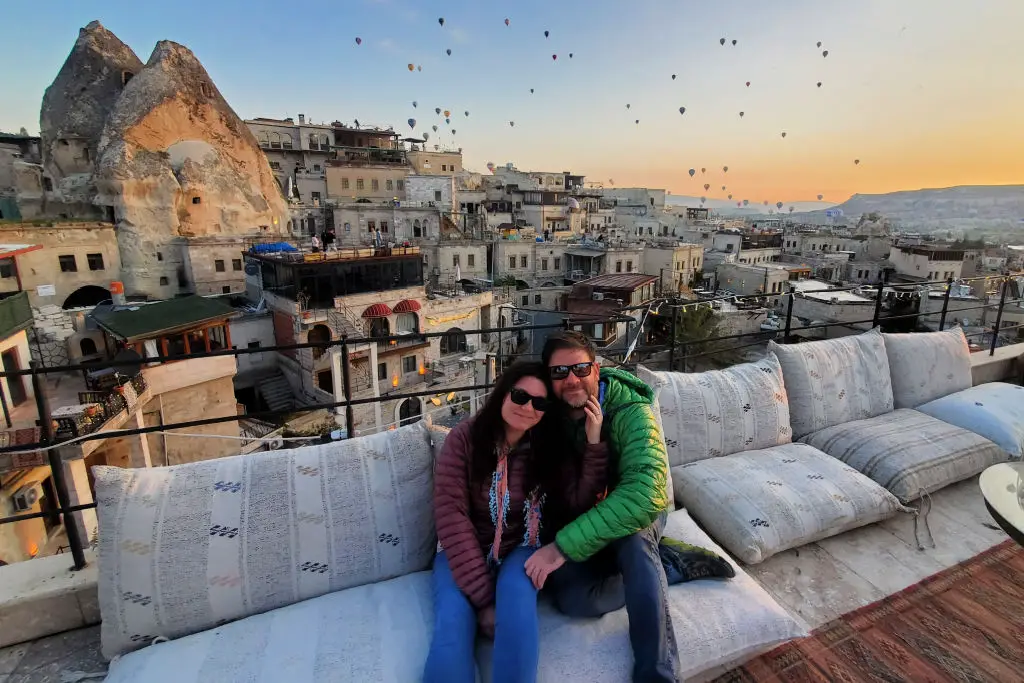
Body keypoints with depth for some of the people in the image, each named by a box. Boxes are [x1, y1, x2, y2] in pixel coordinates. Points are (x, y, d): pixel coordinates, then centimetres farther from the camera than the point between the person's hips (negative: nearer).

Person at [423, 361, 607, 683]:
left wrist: (594, 443, -23)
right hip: (464, 553, -1)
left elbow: (579, 501, -13)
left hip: (520, 550, 2)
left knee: (517, 598, -29)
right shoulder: (464, 437, -13)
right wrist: (483, 596, -21)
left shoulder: (547, 448, -4)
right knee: (452, 625, -27)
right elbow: (451, 515, -17)